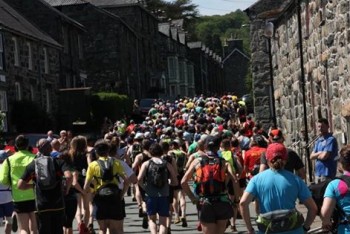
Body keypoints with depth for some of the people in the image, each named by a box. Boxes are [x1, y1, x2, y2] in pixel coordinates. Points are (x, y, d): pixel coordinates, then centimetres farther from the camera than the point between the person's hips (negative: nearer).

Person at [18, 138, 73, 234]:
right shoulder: (59, 162, 0)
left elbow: (20, 185, -1)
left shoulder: (32, 165, 4)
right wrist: (66, 188, 1)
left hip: (41, 206, 0)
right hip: (58, 205, 0)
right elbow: (68, 176, -17)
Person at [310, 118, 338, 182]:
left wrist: (316, 155, 2)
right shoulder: (318, 141, 16)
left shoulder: (331, 139, -10)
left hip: (327, 173, -8)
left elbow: (324, 156, -18)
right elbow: (311, 156, 11)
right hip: (317, 173, 8)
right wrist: (319, 153, -7)